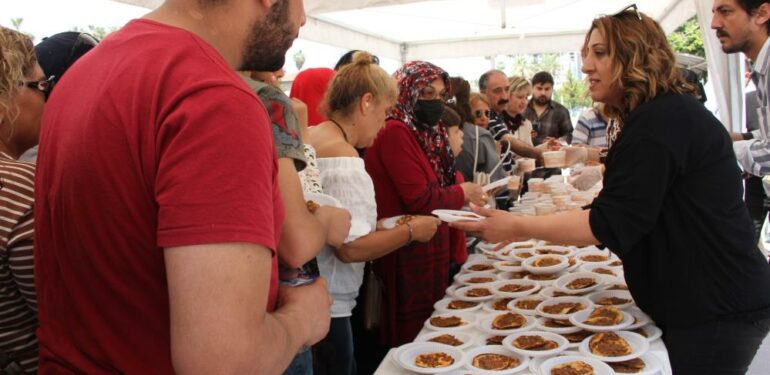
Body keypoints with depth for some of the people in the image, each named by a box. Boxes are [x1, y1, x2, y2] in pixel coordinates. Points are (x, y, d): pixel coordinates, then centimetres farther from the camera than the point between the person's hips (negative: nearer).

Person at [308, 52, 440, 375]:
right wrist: (411, 231, -10)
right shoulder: (343, 156, -19)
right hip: (325, 308, -9)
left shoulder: (308, 139, 8)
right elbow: (351, 248, -23)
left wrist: (376, 226, 14)